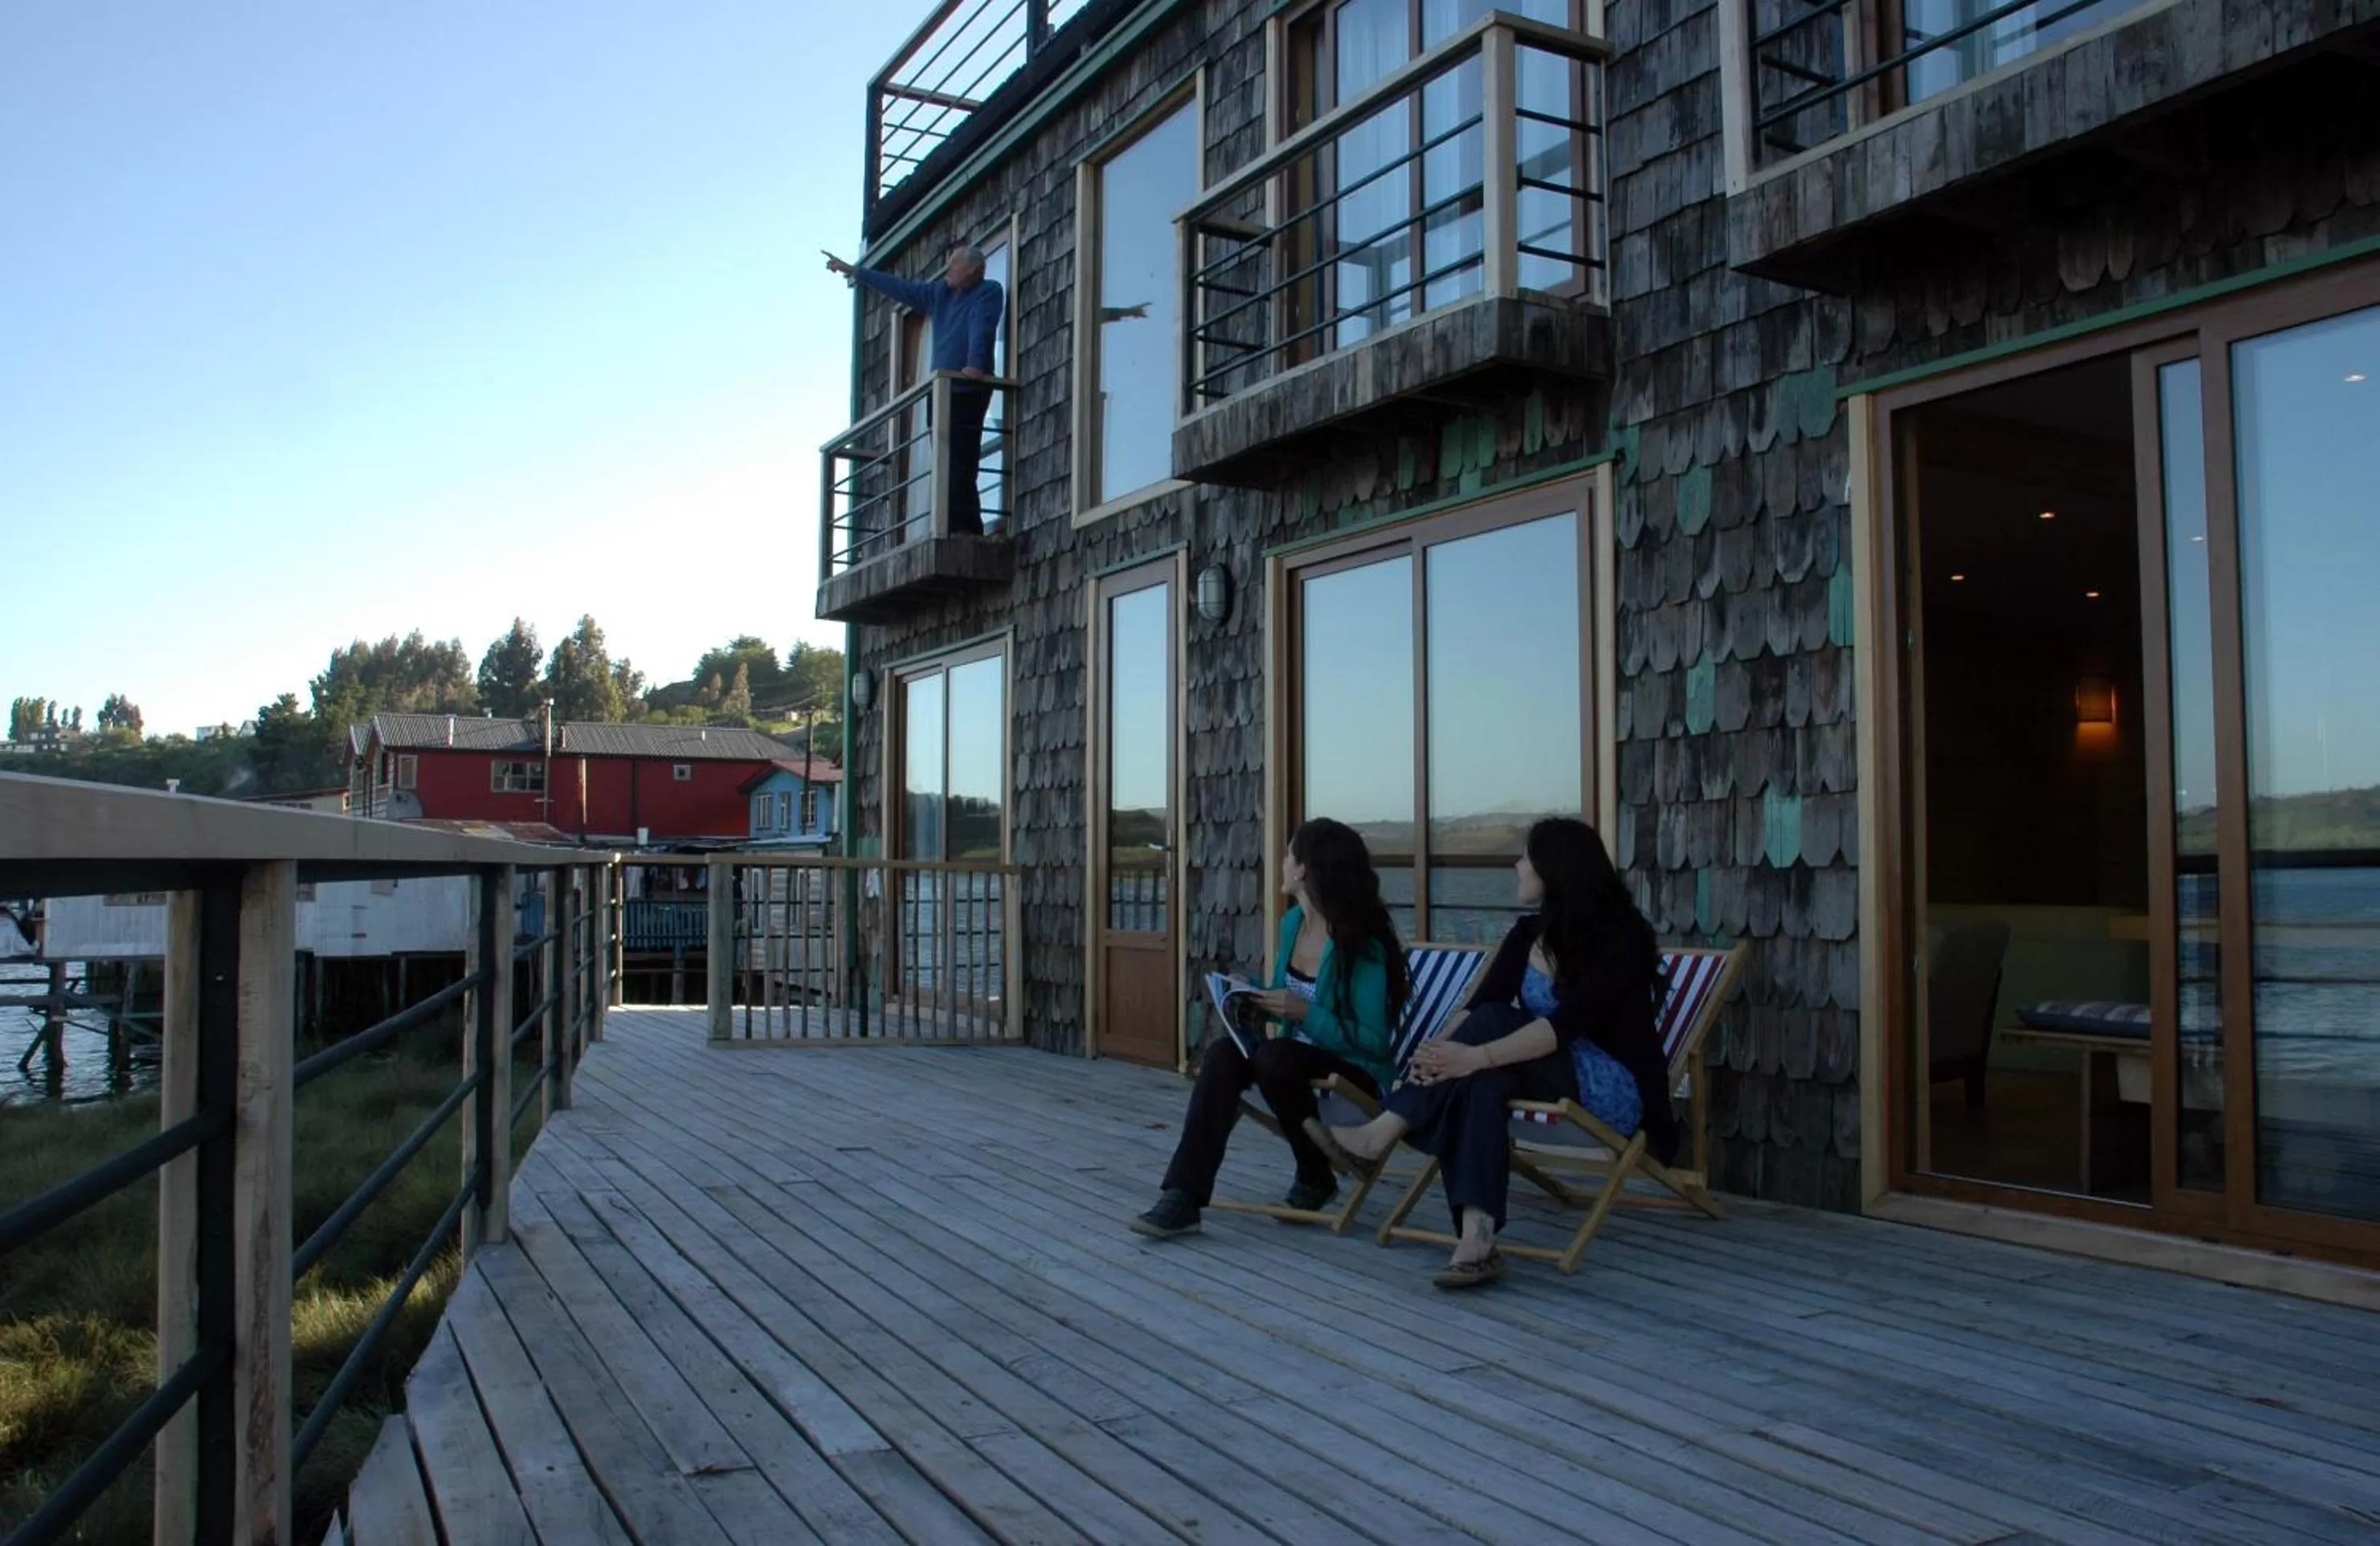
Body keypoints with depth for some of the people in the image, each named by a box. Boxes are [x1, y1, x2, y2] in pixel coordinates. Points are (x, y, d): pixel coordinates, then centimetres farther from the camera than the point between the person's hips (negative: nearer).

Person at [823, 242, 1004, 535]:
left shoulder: (989, 293, 0)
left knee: (960, 466, -18)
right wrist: (854, 271, 30)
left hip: (968, 392, -7)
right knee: (946, 467, 0)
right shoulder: (939, 291, 21)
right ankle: (952, 531, -3)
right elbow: (899, 287, 28)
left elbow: (981, 329, -16)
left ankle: (966, 530, -22)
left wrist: (974, 365, -32)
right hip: (940, 391, 7)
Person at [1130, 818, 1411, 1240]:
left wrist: (1305, 1013, -27)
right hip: (1299, 1058, 7)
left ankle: (1316, 1177, -7)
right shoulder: (1292, 923, 4)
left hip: (1358, 1073, -7)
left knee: (1274, 1057, -34)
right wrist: (1254, 998, -4)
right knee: (1223, 1053, -20)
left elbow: (1374, 1041, -20)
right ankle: (1183, 1197, -29)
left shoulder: (1361, 944, -19)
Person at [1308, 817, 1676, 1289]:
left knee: (1494, 1023, -28)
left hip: (1616, 1087, -6)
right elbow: (1477, 1004, -5)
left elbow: (1566, 1024, -29)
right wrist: (1439, 1049, -26)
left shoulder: (1619, 938, -15)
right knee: (1479, 1082, -31)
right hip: (1546, 1075, 6)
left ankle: (1380, 1137, -31)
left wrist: (1477, 1055, -40)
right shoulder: (1528, 933, 7)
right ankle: (1477, 1241, -45)